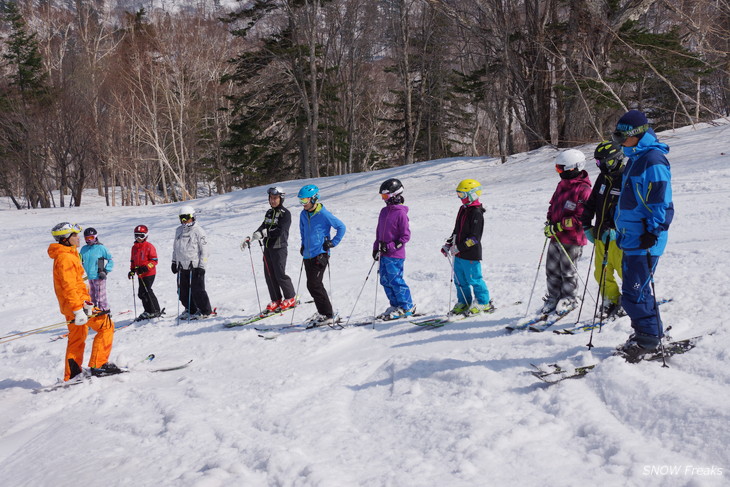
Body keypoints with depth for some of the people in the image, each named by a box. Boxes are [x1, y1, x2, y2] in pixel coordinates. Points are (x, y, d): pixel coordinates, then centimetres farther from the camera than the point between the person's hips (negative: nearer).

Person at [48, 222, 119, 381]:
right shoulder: (65, 258, -16)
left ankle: (72, 375, 23)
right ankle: (98, 365, -10)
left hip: (72, 306, 11)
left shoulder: (67, 256, 17)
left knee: (77, 338, 17)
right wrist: (78, 310, -27)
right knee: (106, 326, -9)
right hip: (77, 303, -11)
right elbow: (68, 286, -23)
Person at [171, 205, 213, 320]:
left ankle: (205, 311, 10)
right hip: (182, 267, 6)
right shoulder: (179, 231, 13)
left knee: (197, 291, -4)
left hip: (195, 266, -6)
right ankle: (190, 310, 26)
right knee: (183, 291, 9)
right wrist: (174, 262, 21)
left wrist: (202, 266, -12)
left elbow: (204, 249, -8)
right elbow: (175, 248, 25)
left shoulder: (198, 231, -7)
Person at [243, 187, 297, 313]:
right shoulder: (269, 212, 15)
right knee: (269, 274, 5)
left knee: (280, 274, -7)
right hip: (268, 247, 7)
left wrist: (264, 233, -28)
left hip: (279, 247, -7)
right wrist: (250, 239, 4)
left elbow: (280, 231, -19)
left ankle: (290, 299, 8)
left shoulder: (285, 213, -8)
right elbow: (263, 228, 14)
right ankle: (276, 300, 14)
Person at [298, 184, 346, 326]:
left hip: (320, 255, -8)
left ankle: (328, 315, -7)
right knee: (313, 285, 12)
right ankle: (322, 312, 25)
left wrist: (332, 243, -7)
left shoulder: (324, 214, -13)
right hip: (307, 255, 8)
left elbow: (341, 227, -6)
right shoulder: (303, 215, 9)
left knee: (314, 285, -14)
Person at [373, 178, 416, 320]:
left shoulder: (401, 213, -12)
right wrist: (376, 248, 15)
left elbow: (406, 235, -13)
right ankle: (395, 306, 21)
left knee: (395, 280, -6)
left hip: (395, 255, -8)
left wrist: (391, 246, -17)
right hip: (384, 254, 8)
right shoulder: (384, 211, 13)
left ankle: (407, 307, 7)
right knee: (385, 281, 10)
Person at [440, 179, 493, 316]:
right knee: (460, 280, 13)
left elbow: (474, 237, -21)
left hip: (471, 254, -9)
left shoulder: (476, 213, -16)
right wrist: (449, 244, 12)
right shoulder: (463, 209, 13)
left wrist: (459, 247, -22)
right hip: (459, 254, 9)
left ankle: (483, 303, 14)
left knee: (474, 279, 0)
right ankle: (464, 303, 24)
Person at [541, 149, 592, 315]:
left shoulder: (583, 190, -16)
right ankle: (554, 298, 27)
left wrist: (559, 226, -22)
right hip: (556, 238, 7)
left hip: (572, 239, -7)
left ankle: (570, 299, 23)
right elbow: (553, 205, 21)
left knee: (568, 272, 6)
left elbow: (581, 217, -21)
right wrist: (550, 223, 4)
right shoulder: (562, 185, 10)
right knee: (552, 269, 13)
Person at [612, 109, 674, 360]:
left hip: (644, 239, -10)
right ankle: (648, 332, 26)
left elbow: (659, 200, -19)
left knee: (634, 292, -8)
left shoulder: (653, 160, -14)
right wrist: (619, 226, 25)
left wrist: (652, 232, -20)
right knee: (636, 289, 15)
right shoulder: (635, 158, 17)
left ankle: (648, 339, 4)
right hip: (631, 237, 10)